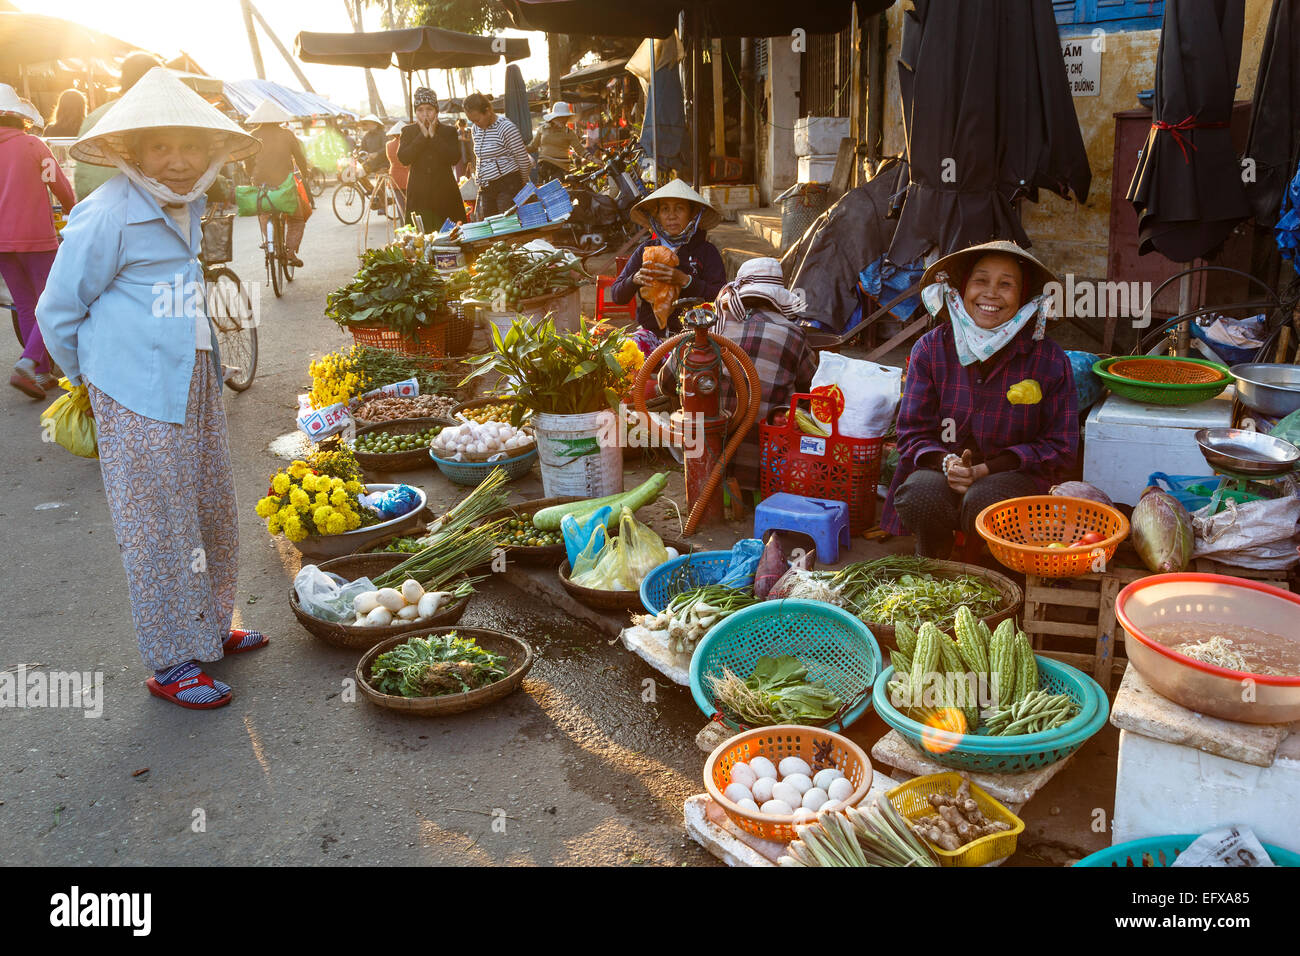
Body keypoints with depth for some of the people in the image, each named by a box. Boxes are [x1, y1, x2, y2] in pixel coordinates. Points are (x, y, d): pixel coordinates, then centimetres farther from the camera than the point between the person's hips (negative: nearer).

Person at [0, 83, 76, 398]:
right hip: (36, 237, -5)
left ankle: (43, 373, 15)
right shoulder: (33, 145, -5)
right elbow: (62, 186, -2)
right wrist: (73, 212, 18)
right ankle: (27, 364, -18)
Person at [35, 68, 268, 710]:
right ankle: (171, 664, 10)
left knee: (210, 508, 15)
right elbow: (57, 312, -7)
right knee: (158, 525, -1)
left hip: (195, 381, 8)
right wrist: (94, 379, 5)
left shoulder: (185, 204, 10)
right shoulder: (107, 214, -15)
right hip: (139, 395, -8)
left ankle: (210, 627, 31)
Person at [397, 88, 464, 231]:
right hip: (419, 196, 0)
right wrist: (423, 135, -8)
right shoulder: (409, 131, 9)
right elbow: (403, 158, -7)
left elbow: (454, 158, -9)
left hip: (445, 194, 0)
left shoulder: (448, 132, 7)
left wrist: (433, 136, -10)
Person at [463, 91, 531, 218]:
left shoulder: (506, 128, -12)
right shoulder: (476, 129, 10)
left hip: (507, 184, -7)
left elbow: (523, 159, -8)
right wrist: (479, 181, 17)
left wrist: (522, 184, 2)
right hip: (486, 187, 7)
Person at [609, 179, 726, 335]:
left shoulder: (706, 251, 4)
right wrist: (635, 280, -11)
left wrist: (685, 280, -19)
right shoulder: (645, 250, 12)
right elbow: (616, 295, 10)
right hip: (650, 332, 3)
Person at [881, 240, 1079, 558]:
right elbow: (913, 433, 3)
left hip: (1015, 475, -1)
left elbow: (1060, 448, -1)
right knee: (920, 495, -32)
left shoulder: (1050, 360, -5)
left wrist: (988, 468, -15)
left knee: (983, 500, -35)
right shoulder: (931, 349, -1)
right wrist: (947, 463, -20)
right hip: (943, 468, 1)